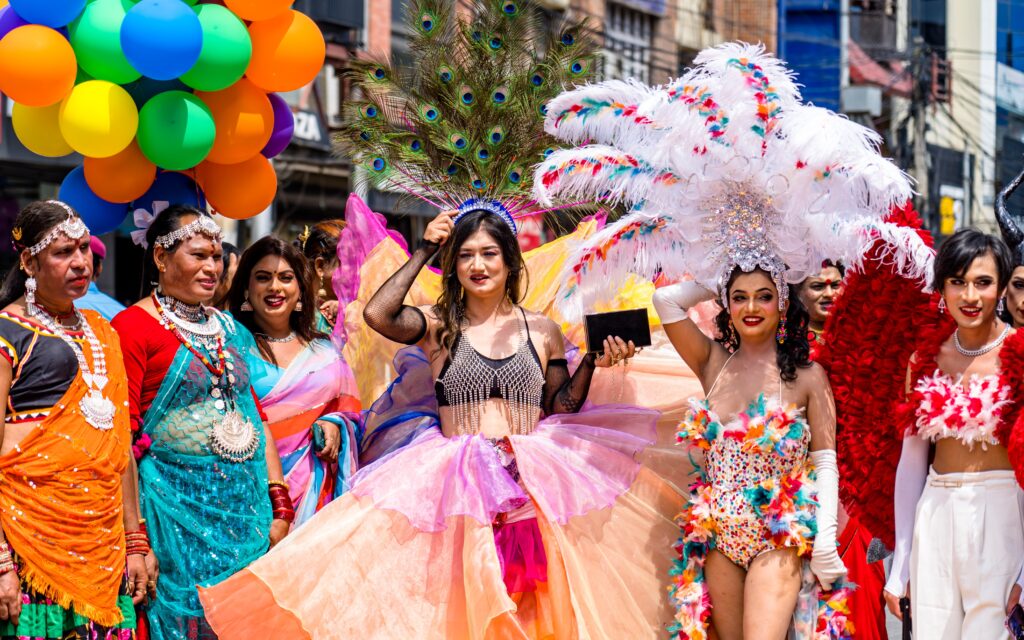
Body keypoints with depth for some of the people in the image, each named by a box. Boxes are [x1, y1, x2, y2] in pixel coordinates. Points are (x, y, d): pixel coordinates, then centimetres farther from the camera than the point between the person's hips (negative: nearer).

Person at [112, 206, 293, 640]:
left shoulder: (229, 330, 16)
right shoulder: (134, 327, -5)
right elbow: (121, 435, -10)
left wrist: (280, 505, 9)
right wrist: (134, 535, -16)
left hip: (248, 503, 6)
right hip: (176, 505, -6)